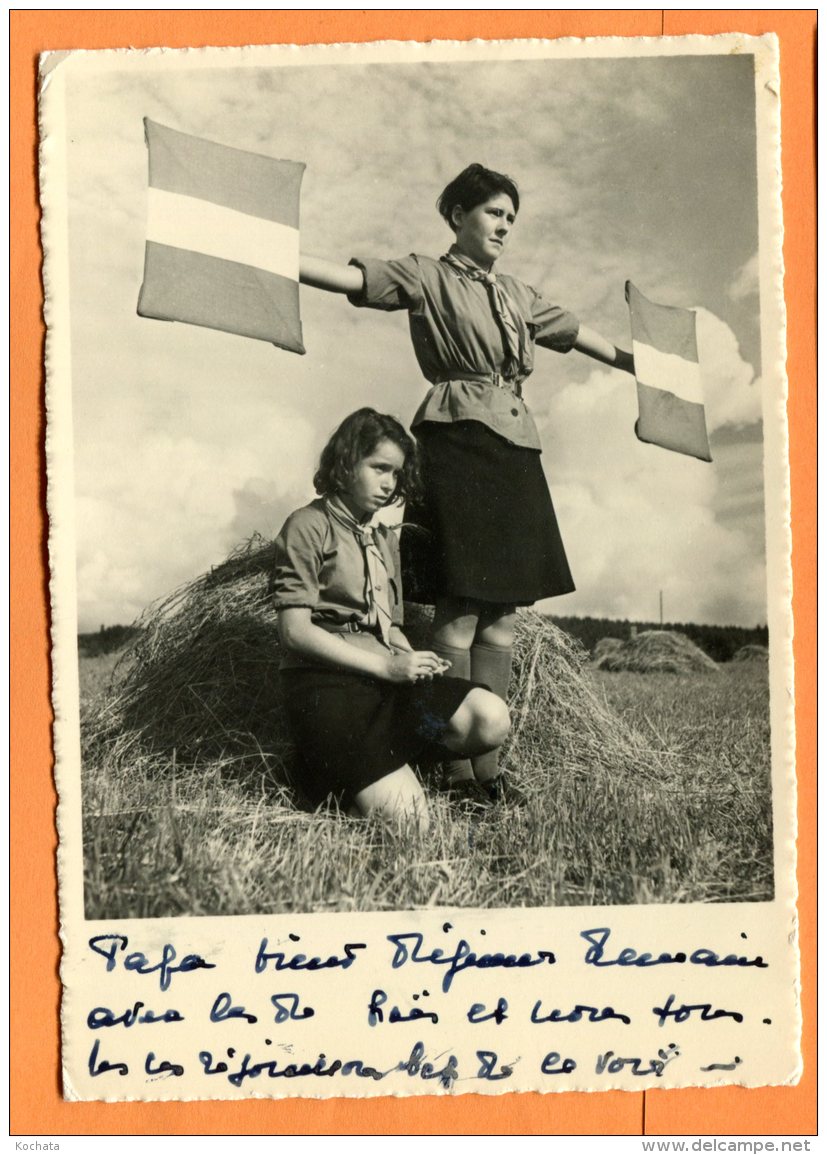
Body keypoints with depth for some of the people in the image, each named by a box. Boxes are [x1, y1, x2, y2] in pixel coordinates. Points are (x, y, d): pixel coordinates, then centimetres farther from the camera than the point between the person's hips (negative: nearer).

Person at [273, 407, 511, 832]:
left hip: (385, 680, 7)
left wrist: (413, 662, 0)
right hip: (324, 683, -7)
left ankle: (382, 758, -4)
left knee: (491, 717, -21)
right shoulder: (308, 526, 0)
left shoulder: (386, 540, 24)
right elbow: (295, 630, -9)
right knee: (406, 819, -22)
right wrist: (385, 665, -14)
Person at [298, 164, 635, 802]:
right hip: (459, 443, -7)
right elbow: (351, 276, -10)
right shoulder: (428, 277, 3)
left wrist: (641, 364, 46)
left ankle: (488, 761, 10)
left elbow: (576, 331, 35)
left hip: (516, 447, 7)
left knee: (504, 607, 4)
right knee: (461, 607, -8)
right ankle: (456, 763, -1)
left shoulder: (518, 295, 22)